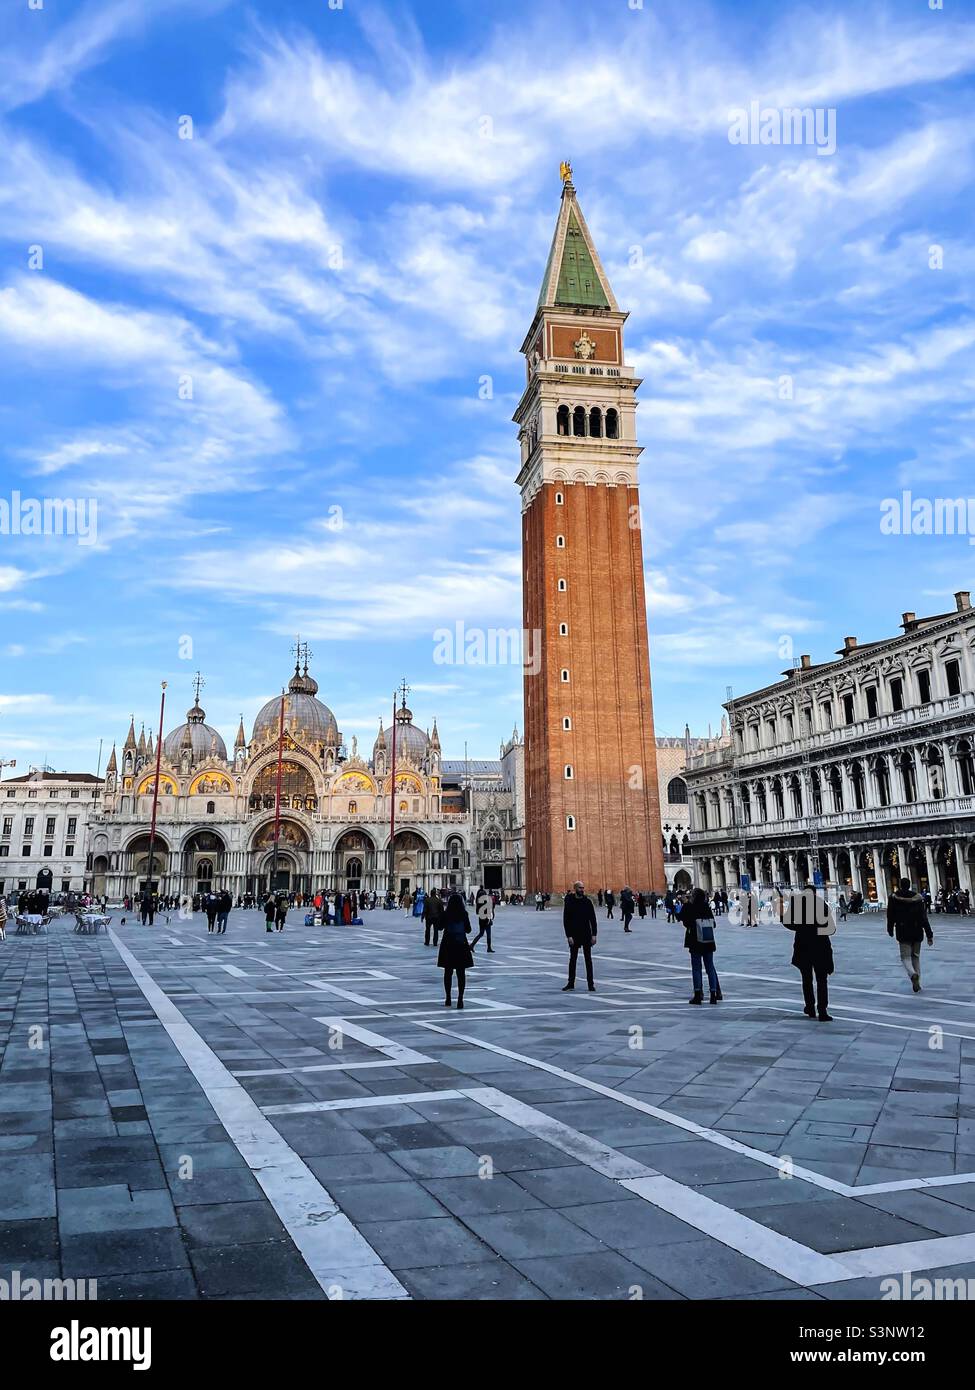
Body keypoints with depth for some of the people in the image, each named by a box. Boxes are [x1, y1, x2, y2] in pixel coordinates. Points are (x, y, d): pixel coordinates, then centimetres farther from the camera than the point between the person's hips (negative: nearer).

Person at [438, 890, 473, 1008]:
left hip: (448, 945, 1)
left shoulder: (445, 914, -6)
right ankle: (460, 1000, -3)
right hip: (461, 945, -1)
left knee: (447, 972, 12)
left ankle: (448, 999, 16)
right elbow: (468, 930, 1)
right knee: (461, 973, 3)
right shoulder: (464, 914, -7)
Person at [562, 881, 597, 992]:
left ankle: (590, 983, 9)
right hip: (574, 935, -1)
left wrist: (594, 935, -5)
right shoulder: (569, 902, -5)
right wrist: (568, 936, -12)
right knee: (572, 959, 7)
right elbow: (566, 920, -6)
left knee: (588, 959, 3)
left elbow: (593, 919, 1)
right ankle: (571, 983, 15)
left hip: (586, 935, 1)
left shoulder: (587, 901, 0)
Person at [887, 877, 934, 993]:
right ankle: (917, 983, 16)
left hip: (902, 932, -2)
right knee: (916, 957, 16)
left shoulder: (893, 898, -7)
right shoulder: (918, 898, -3)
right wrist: (929, 935, -2)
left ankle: (913, 974, -28)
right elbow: (924, 917, -4)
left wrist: (890, 930, 14)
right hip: (917, 932, 2)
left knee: (905, 957, 3)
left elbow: (890, 916, -1)